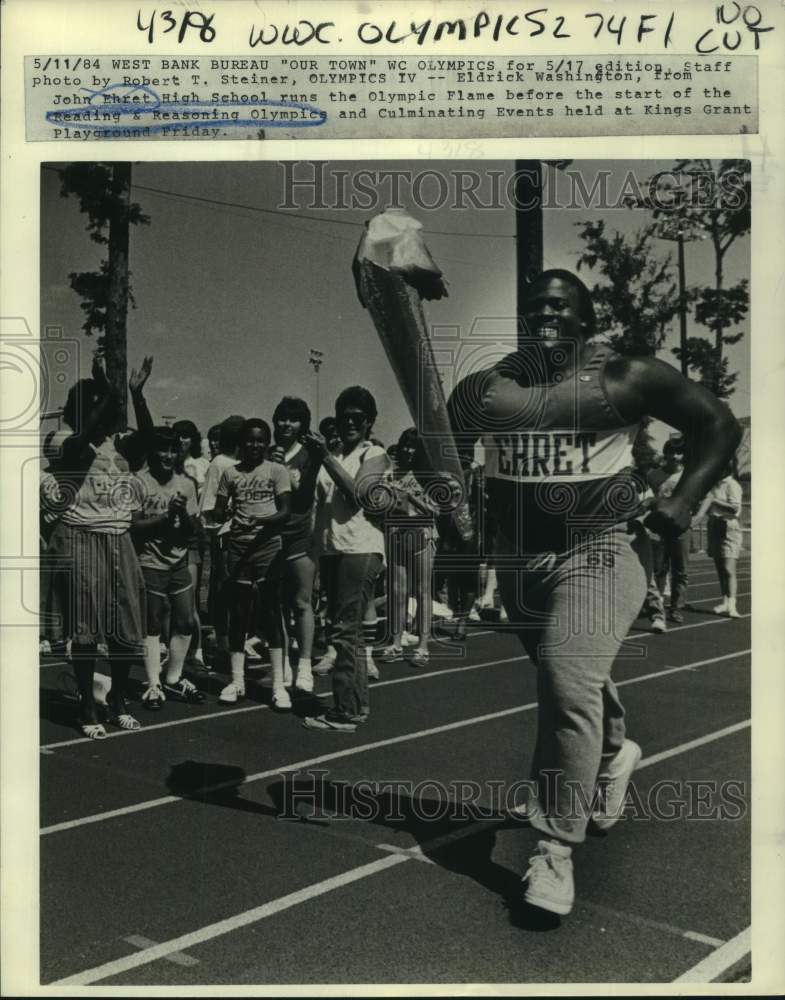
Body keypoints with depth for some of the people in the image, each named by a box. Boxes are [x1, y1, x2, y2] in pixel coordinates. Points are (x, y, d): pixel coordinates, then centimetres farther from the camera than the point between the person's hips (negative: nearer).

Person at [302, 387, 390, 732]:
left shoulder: (375, 455, 0)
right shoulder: (333, 456, 19)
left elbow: (358, 495, -17)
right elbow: (312, 499, 17)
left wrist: (325, 457, -18)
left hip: (360, 551, -8)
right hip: (332, 550, 8)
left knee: (345, 631, -10)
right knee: (349, 631, 13)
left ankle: (344, 713, -6)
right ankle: (357, 703, 23)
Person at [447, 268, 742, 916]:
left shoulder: (625, 379, -7)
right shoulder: (487, 389, 3)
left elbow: (718, 425, 0)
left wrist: (682, 502, -11)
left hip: (602, 550, -5)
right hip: (521, 556, 5)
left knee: (570, 688, -18)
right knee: (574, 680, 22)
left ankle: (556, 849, -4)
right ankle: (614, 754, 54)